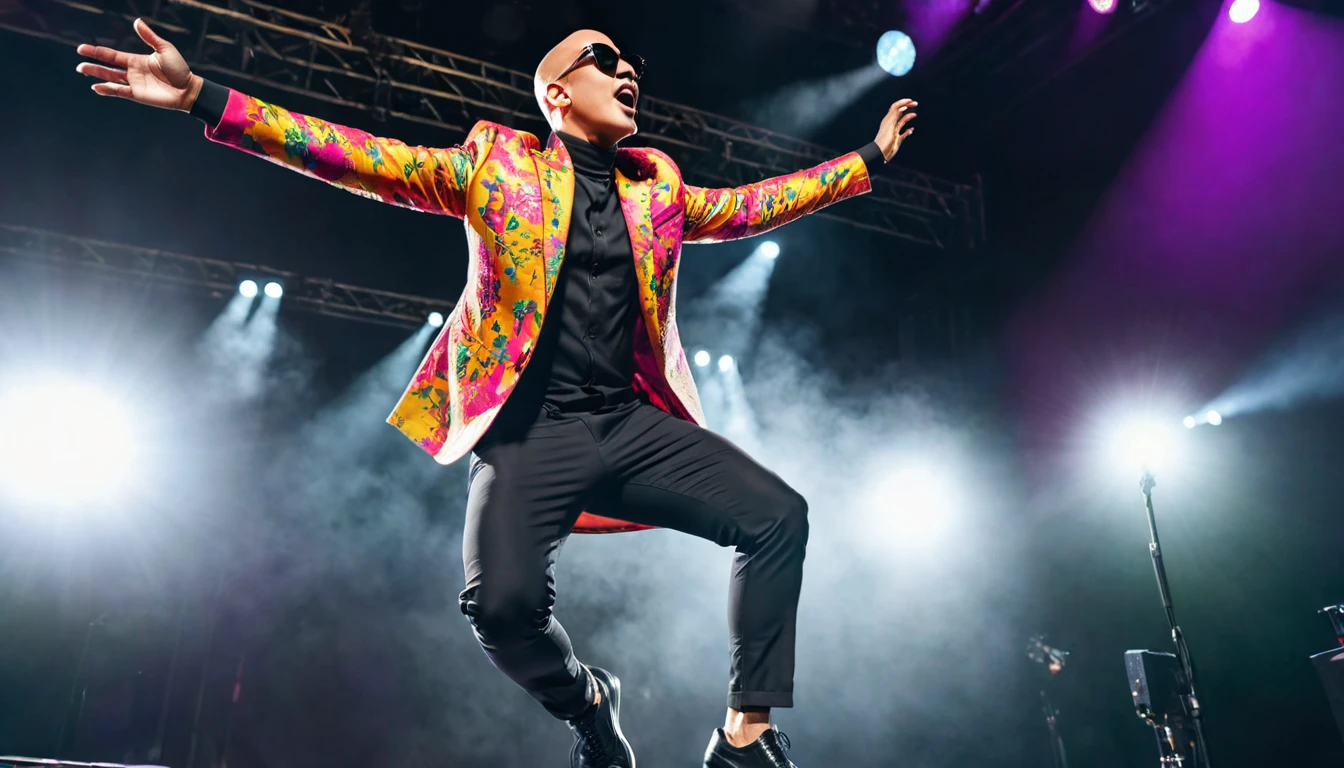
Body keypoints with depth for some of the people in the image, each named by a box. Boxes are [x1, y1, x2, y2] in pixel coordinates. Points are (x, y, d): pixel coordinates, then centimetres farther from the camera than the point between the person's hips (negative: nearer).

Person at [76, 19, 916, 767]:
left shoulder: (658, 182, 18)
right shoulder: (494, 160, 5)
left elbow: (747, 206, 28)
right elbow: (364, 159, 0)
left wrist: (867, 159, 31)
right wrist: (202, 98, -7)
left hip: (634, 424, 4)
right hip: (532, 432, -3)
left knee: (779, 516, -11)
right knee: (503, 599, -25)